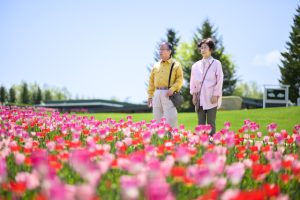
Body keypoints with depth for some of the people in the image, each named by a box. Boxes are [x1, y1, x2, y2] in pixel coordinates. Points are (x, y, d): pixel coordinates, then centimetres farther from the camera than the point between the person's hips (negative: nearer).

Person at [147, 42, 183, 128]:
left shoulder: (176, 65, 4)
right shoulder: (156, 65, 17)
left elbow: (180, 79, -3)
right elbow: (151, 81, 16)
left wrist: (172, 89, -18)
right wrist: (150, 95, 10)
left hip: (168, 94, -5)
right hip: (157, 94, 5)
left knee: (171, 119, -8)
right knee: (157, 119, 7)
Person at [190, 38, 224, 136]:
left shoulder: (216, 63, 2)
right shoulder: (196, 65, 12)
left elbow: (219, 80, -3)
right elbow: (193, 81, 13)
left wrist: (215, 95, -10)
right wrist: (193, 94, 4)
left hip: (211, 98, -3)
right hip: (199, 98, 3)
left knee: (211, 123, -2)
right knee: (201, 123, 4)